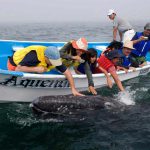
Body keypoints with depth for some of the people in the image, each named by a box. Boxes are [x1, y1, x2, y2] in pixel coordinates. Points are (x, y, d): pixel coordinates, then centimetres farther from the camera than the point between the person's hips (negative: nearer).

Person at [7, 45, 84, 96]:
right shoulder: (34, 55, -40)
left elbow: (67, 72, -18)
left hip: (28, 66, 6)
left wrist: (73, 89, -23)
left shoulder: (54, 58, -21)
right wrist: (36, 69, -44)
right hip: (15, 64, -6)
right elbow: (18, 69, -42)